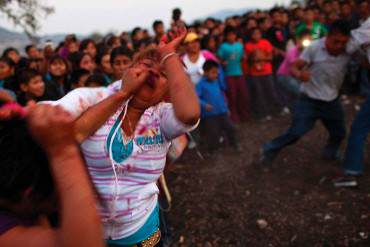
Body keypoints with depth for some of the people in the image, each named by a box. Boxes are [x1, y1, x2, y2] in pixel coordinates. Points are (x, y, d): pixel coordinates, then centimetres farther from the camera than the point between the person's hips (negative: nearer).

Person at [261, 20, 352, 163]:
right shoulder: (314, 48, -19)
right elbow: (294, 67, -19)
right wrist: (299, 74, -40)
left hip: (332, 101, 4)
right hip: (309, 100, -4)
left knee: (339, 133, 15)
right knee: (296, 132, -10)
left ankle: (330, 153, 45)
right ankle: (271, 149, 12)